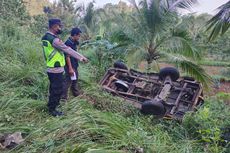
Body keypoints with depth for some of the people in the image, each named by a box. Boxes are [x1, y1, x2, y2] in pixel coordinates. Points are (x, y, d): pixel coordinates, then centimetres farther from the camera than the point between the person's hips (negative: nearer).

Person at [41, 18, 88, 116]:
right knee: (57, 90, 3)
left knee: (53, 89, 23)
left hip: (50, 69, 10)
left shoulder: (46, 37, 8)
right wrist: (81, 57, -17)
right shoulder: (54, 39, -23)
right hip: (56, 70, -10)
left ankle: (51, 104, 38)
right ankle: (52, 110, 15)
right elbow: (68, 50, -22)